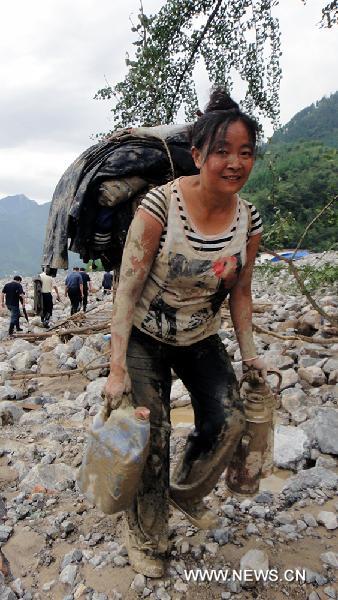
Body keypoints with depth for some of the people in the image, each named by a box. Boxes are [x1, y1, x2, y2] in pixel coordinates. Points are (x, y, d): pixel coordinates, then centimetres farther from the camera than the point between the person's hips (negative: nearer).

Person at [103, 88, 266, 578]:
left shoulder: (249, 220, -8)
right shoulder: (160, 205, -24)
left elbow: (239, 293, 4)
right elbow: (127, 287, -23)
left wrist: (249, 353, 3)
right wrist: (117, 368, -25)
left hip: (201, 339, 5)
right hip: (145, 338, -4)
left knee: (228, 420, -4)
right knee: (152, 441, -2)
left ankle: (186, 492, 29)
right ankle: (146, 537, 27)